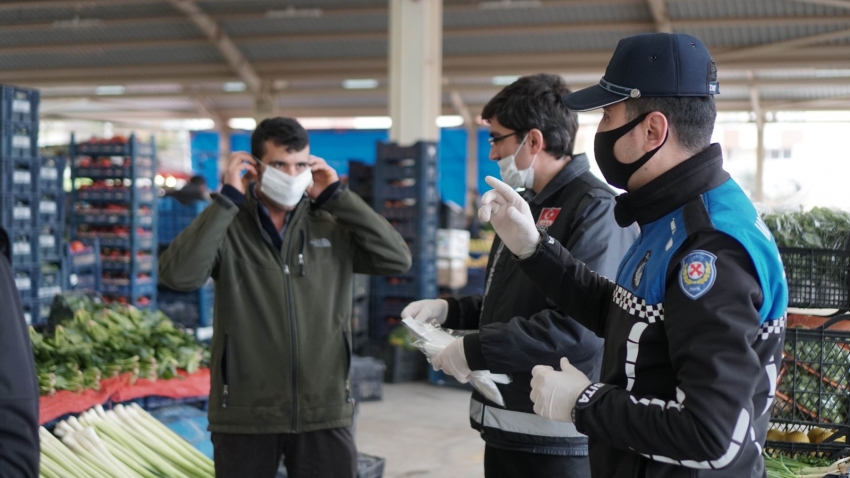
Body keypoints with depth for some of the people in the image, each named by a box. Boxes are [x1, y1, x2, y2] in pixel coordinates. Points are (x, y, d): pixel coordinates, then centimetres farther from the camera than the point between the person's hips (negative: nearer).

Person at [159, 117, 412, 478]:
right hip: (245, 415, -1)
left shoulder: (332, 225, 4)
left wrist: (337, 196, -6)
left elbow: (397, 260, -6)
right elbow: (178, 275, -18)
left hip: (324, 412, 1)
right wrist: (228, 199, -16)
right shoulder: (227, 226, -2)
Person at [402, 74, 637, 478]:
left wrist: (475, 351, -21)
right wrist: (448, 309, 10)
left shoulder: (596, 209, -16)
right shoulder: (526, 206, 17)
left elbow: (581, 328, -26)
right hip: (505, 428, 9)